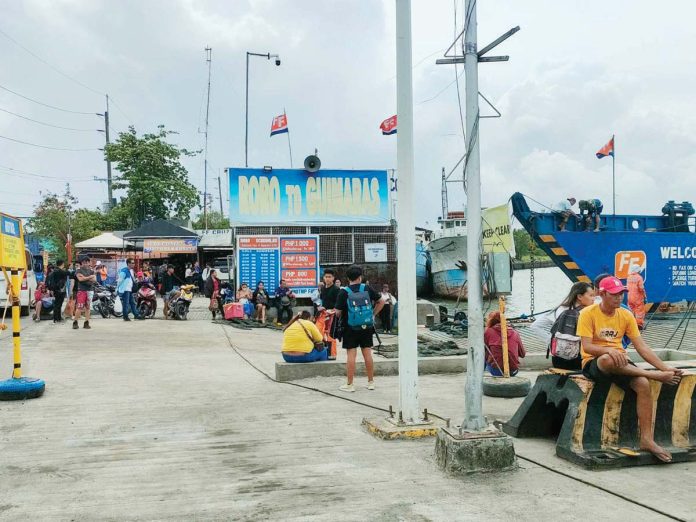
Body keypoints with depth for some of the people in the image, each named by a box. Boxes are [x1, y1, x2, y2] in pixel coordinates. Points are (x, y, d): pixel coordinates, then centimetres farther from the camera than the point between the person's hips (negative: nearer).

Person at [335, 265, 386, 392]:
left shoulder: (344, 292, -10)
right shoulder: (368, 289, -2)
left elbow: (338, 312, -10)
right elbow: (381, 302, 5)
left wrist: (342, 316, 12)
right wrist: (373, 314, 14)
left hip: (350, 328, -3)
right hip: (367, 327, 3)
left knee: (351, 355, 0)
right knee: (367, 354, 10)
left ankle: (349, 384, 5)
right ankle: (371, 382, 20)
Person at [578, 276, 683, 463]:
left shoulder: (626, 315, 6)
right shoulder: (588, 314, -7)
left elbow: (642, 347, 2)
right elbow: (587, 347, -16)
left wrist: (665, 368, -9)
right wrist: (609, 351, -35)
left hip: (620, 364, 4)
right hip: (593, 363, -4)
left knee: (643, 384, -25)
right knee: (608, 359, -40)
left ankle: (647, 439, -20)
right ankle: (654, 375, -21)